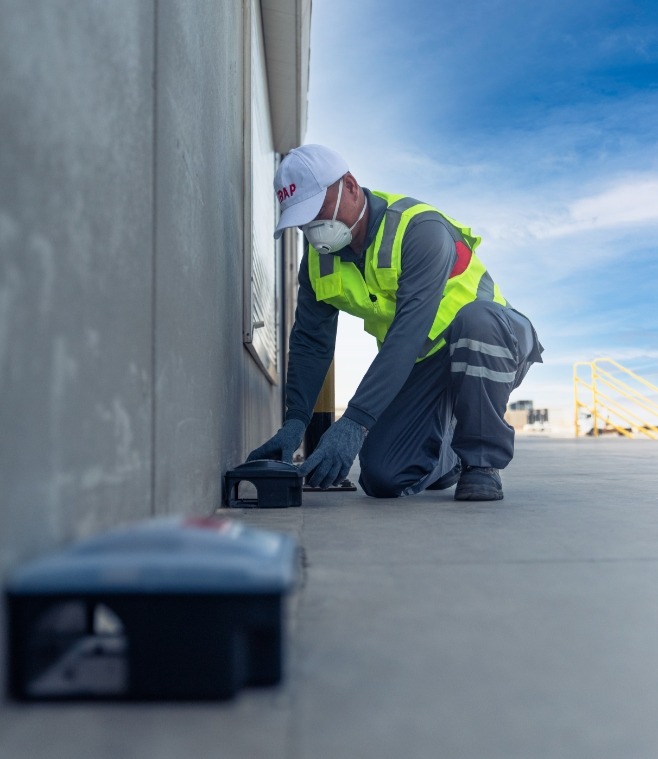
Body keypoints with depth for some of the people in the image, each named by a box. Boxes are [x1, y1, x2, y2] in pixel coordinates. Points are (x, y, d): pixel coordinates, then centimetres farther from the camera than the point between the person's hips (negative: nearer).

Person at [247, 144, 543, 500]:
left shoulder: (420, 229, -29)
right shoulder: (319, 256, -6)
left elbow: (408, 334, -39)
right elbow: (310, 340, -6)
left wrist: (355, 422, -45)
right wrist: (294, 422, -19)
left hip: (487, 347, -5)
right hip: (421, 365, 6)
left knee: (475, 319, -42)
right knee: (382, 477, -10)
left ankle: (482, 461, -21)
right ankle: (449, 459, 25)